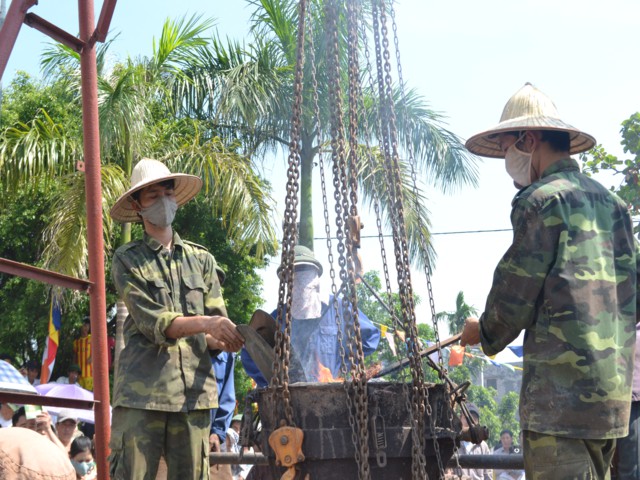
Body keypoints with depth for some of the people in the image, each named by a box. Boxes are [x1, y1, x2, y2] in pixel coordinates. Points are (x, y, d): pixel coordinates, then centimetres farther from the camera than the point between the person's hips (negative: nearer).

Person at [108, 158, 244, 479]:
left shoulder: (201, 260, 15)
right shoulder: (127, 260, 6)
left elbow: (219, 325, 9)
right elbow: (152, 322, -7)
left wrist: (228, 339, -15)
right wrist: (204, 324, -22)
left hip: (195, 391, 3)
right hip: (142, 390, -3)